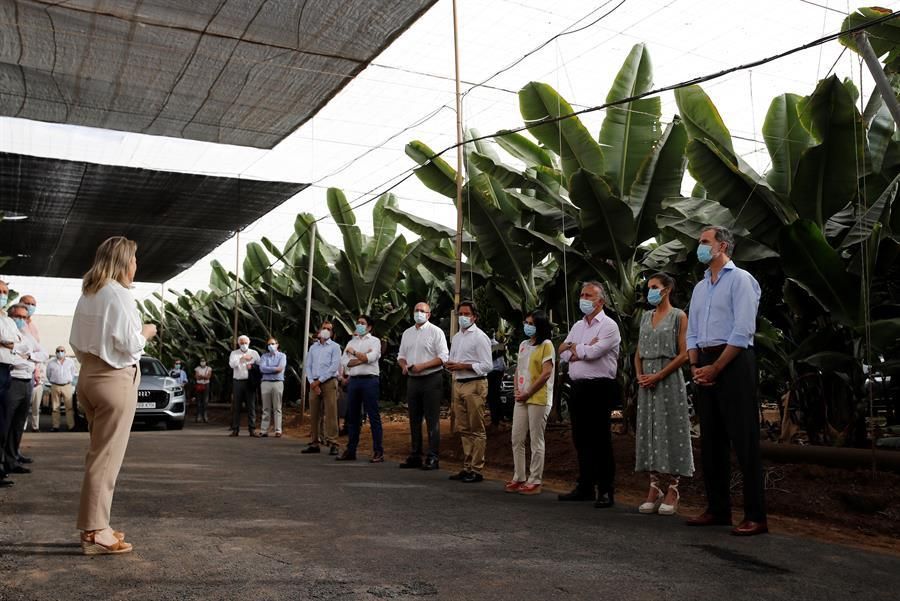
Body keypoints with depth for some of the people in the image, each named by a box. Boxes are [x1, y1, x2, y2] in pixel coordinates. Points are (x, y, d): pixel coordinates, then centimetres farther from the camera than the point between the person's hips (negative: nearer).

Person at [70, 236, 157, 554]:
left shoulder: (88, 294, 11)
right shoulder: (119, 294, -14)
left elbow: (75, 341, 15)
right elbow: (130, 345, -17)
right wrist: (145, 333, 2)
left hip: (89, 376, 9)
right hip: (115, 379, -8)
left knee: (98, 453, 15)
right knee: (107, 456, -3)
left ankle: (92, 524, 21)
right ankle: (95, 532, 2)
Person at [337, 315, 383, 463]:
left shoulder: (374, 341, 4)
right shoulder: (351, 342, 17)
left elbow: (370, 358, -13)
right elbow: (345, 362, 3)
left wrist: (353, 352, -3)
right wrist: (362, 358, -7)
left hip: (369, 380, -5)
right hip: (353, 380, 5)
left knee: (373, 416, -5)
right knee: (353, 417, 9)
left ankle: (378, 451, -4)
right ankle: (351, 450, 15)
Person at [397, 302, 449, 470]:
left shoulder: (435, 332, -3)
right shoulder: (407, 333, 15)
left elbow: (443, 357, -10)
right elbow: (401, 355, 21)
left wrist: (422, 366, -18)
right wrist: (404, 366, -1)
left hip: (431, 380, -6)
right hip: (412, 380, 6)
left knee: (432, 420, -4)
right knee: (414, 420, 11)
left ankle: (433, 458, -1)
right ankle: (415, 456, 19)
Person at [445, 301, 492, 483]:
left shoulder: (480, 337, -7)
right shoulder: (456, 337, 17)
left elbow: (487, 365, -13)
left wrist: (462, 366, -18)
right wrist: (449, 365, 1)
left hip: (474, 385, -8)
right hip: (458, 384, 8)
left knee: (476, 430, -2)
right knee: (463, 429, 12)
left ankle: (476, 470, 2)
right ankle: (467, 467, 20)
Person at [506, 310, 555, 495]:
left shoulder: (546, 345, -6)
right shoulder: (523, 345, 16)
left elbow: (546, 373, -13)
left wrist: (528, 393, -13)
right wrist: (517, 390, 2)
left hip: (538, 399, -7)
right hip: (521, 399, 7)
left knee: (536, 441, 0)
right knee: (517, 440, 8)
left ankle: (535, 481, 7)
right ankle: (519, 478, 19)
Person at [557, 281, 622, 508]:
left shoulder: (609, 325, -5)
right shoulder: (577, 326, 17)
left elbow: (593, 352, -18)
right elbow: (563, 354, 8)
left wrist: (573, 347, 0)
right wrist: (583, 351, -9)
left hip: (599, 389, -7)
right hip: (578, 387, 7)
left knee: (601, 440, -4)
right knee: (581, 440, 12)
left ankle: (606, 491, 4)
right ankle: (585, 487, 22)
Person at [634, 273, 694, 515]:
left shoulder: (678, 316, -1)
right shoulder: (646, 316, 15)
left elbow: (683, 354, -8)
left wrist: (658, 376, -14)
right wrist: (639, 375, -1)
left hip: (668, 380, -5)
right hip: (647, 382, 5)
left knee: (669, 430, -4)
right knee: (649, 430, 4)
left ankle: (672, 489, 3)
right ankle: (654, 488, 10)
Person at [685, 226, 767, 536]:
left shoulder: (740, 279, -4)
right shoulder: (700, 287, 19)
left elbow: (743, 331, -14)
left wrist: (715, 368, -15)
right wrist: (695, 366, 1)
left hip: (733, 363, -8)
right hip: (706, 366, 8)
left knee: (743, 439, -7)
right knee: (711, 440, 10)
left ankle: (755, 516, -2)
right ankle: (717, 510, 18)